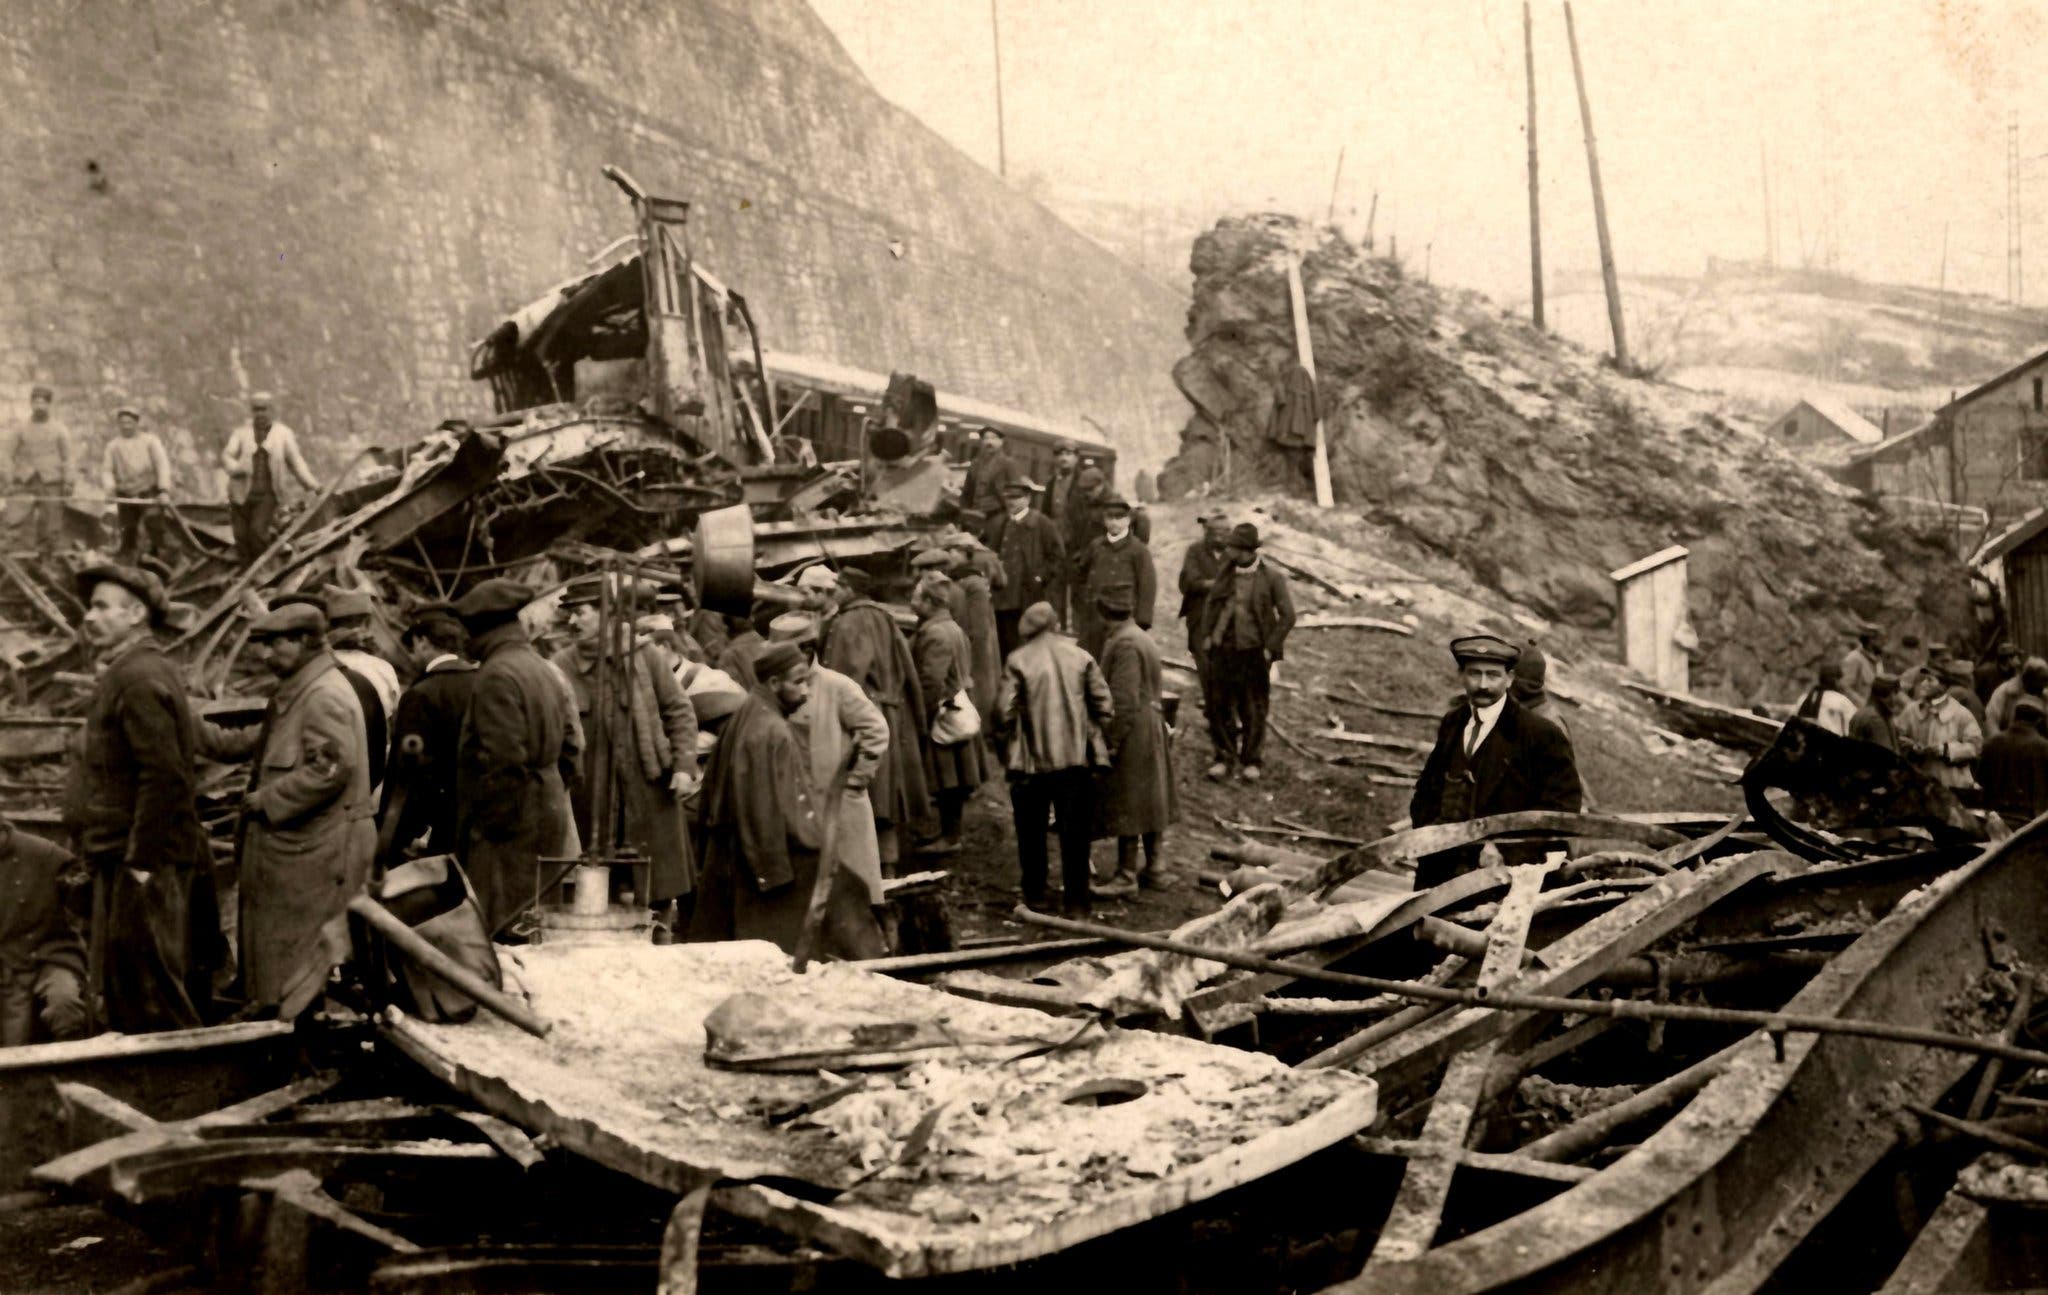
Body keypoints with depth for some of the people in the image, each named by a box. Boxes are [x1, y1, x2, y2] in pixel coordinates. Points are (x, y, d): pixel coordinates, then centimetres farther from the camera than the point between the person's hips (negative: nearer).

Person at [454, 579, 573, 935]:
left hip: (510, 827, -9)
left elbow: (501, 762, -21)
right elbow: (569, 750, 17)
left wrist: (489, 823, -13)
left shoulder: (496, 675, -15)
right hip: (549, 816, 9)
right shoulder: (547, 671, 14)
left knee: (500, 928, -5)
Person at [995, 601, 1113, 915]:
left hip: (1033, 762, -1)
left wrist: (1006, 748, 5)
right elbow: (1105, 707, -1)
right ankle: (1077, 898, 11)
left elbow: (1004, 712, -9)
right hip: (1077, 759, 1)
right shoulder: (1081, 658, 1)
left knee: (1032, 832, 14)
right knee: (1075, 832, 8)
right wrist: (1097, 742, 13)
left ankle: (1035, 894, 21)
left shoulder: (1017, 661, -5)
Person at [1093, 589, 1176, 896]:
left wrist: (1112, 741, -20)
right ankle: (1154, 868, 24)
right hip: (1152, 731, 10)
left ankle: (1127, 875, 4)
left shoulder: (1124, 643, -19)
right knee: (1147, 801, 16)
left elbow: (1125, 700, -23)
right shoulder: (1142, 638, 11)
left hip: (1132, 732, -10)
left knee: (1125, 804, -2)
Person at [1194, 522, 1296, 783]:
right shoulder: (1226, 573, 6)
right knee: (1218, 705, 5)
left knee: (1253, 710, 4)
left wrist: (1270, 648, -9)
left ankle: (1250, 761, 16)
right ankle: (1224, 758, 17)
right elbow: (1210, 603, 18)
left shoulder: (1271, 578, -6)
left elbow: (1287, 616, -5)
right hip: (1223, 650, 4)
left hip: (1253, 653, -4)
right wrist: (1206, 635, 8)